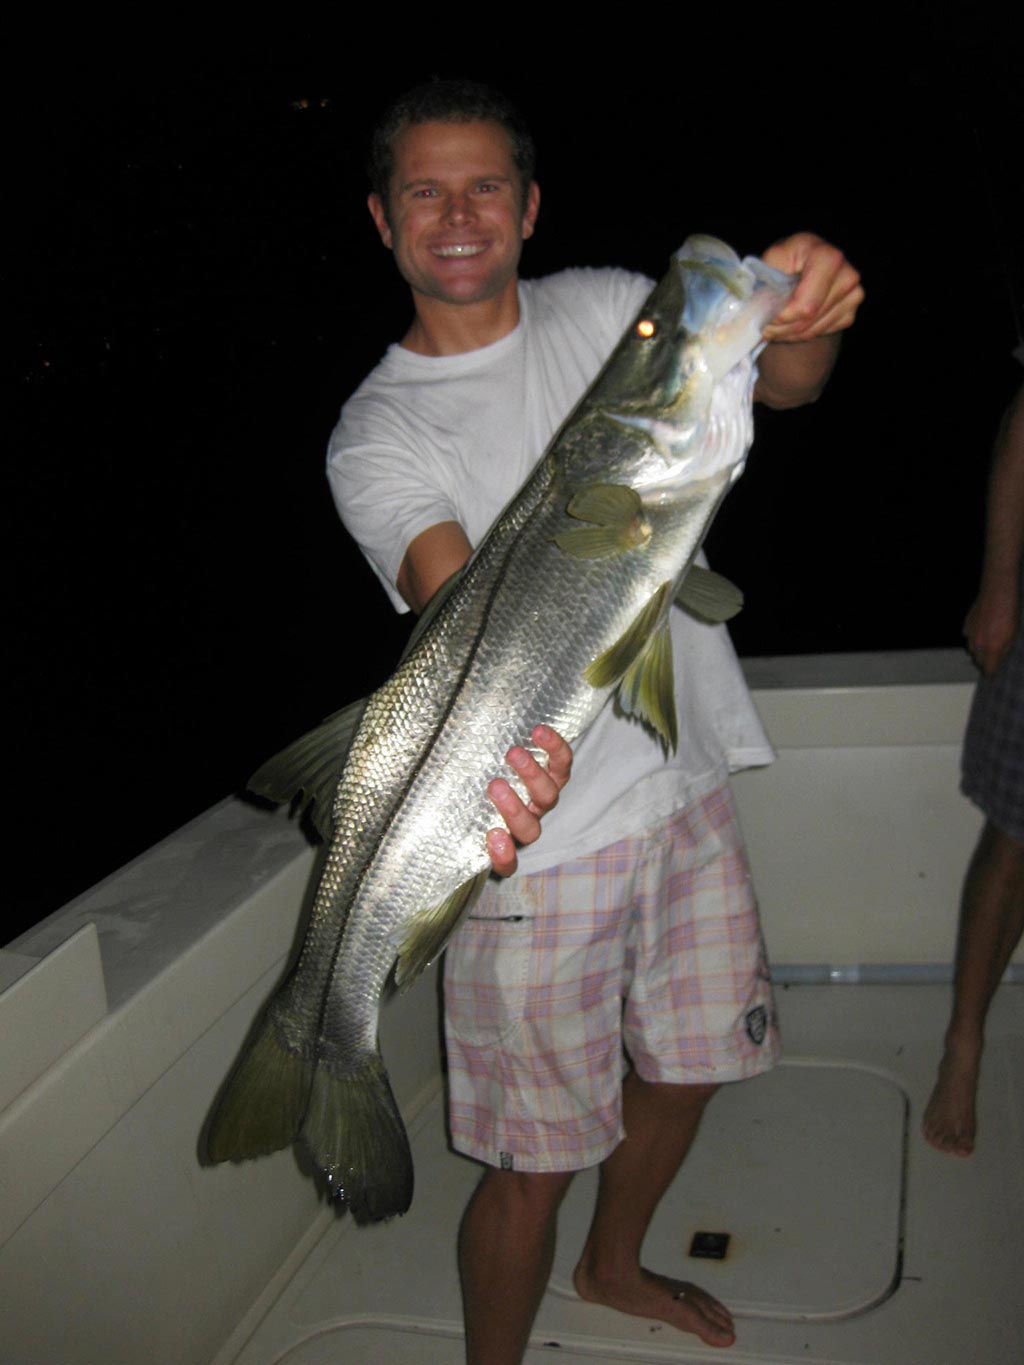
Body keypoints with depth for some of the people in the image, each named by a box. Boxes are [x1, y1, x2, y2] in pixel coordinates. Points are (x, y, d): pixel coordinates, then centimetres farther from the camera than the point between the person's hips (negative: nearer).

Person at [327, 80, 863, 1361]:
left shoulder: (607, 308, 4)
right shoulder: (377, 435, -9)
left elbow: (778, 380, -10)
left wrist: (806, 315, -34)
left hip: (688, 782, 6)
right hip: (542, 833, -5)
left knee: (689, 1058, 23)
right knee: (538, 1156, 3)